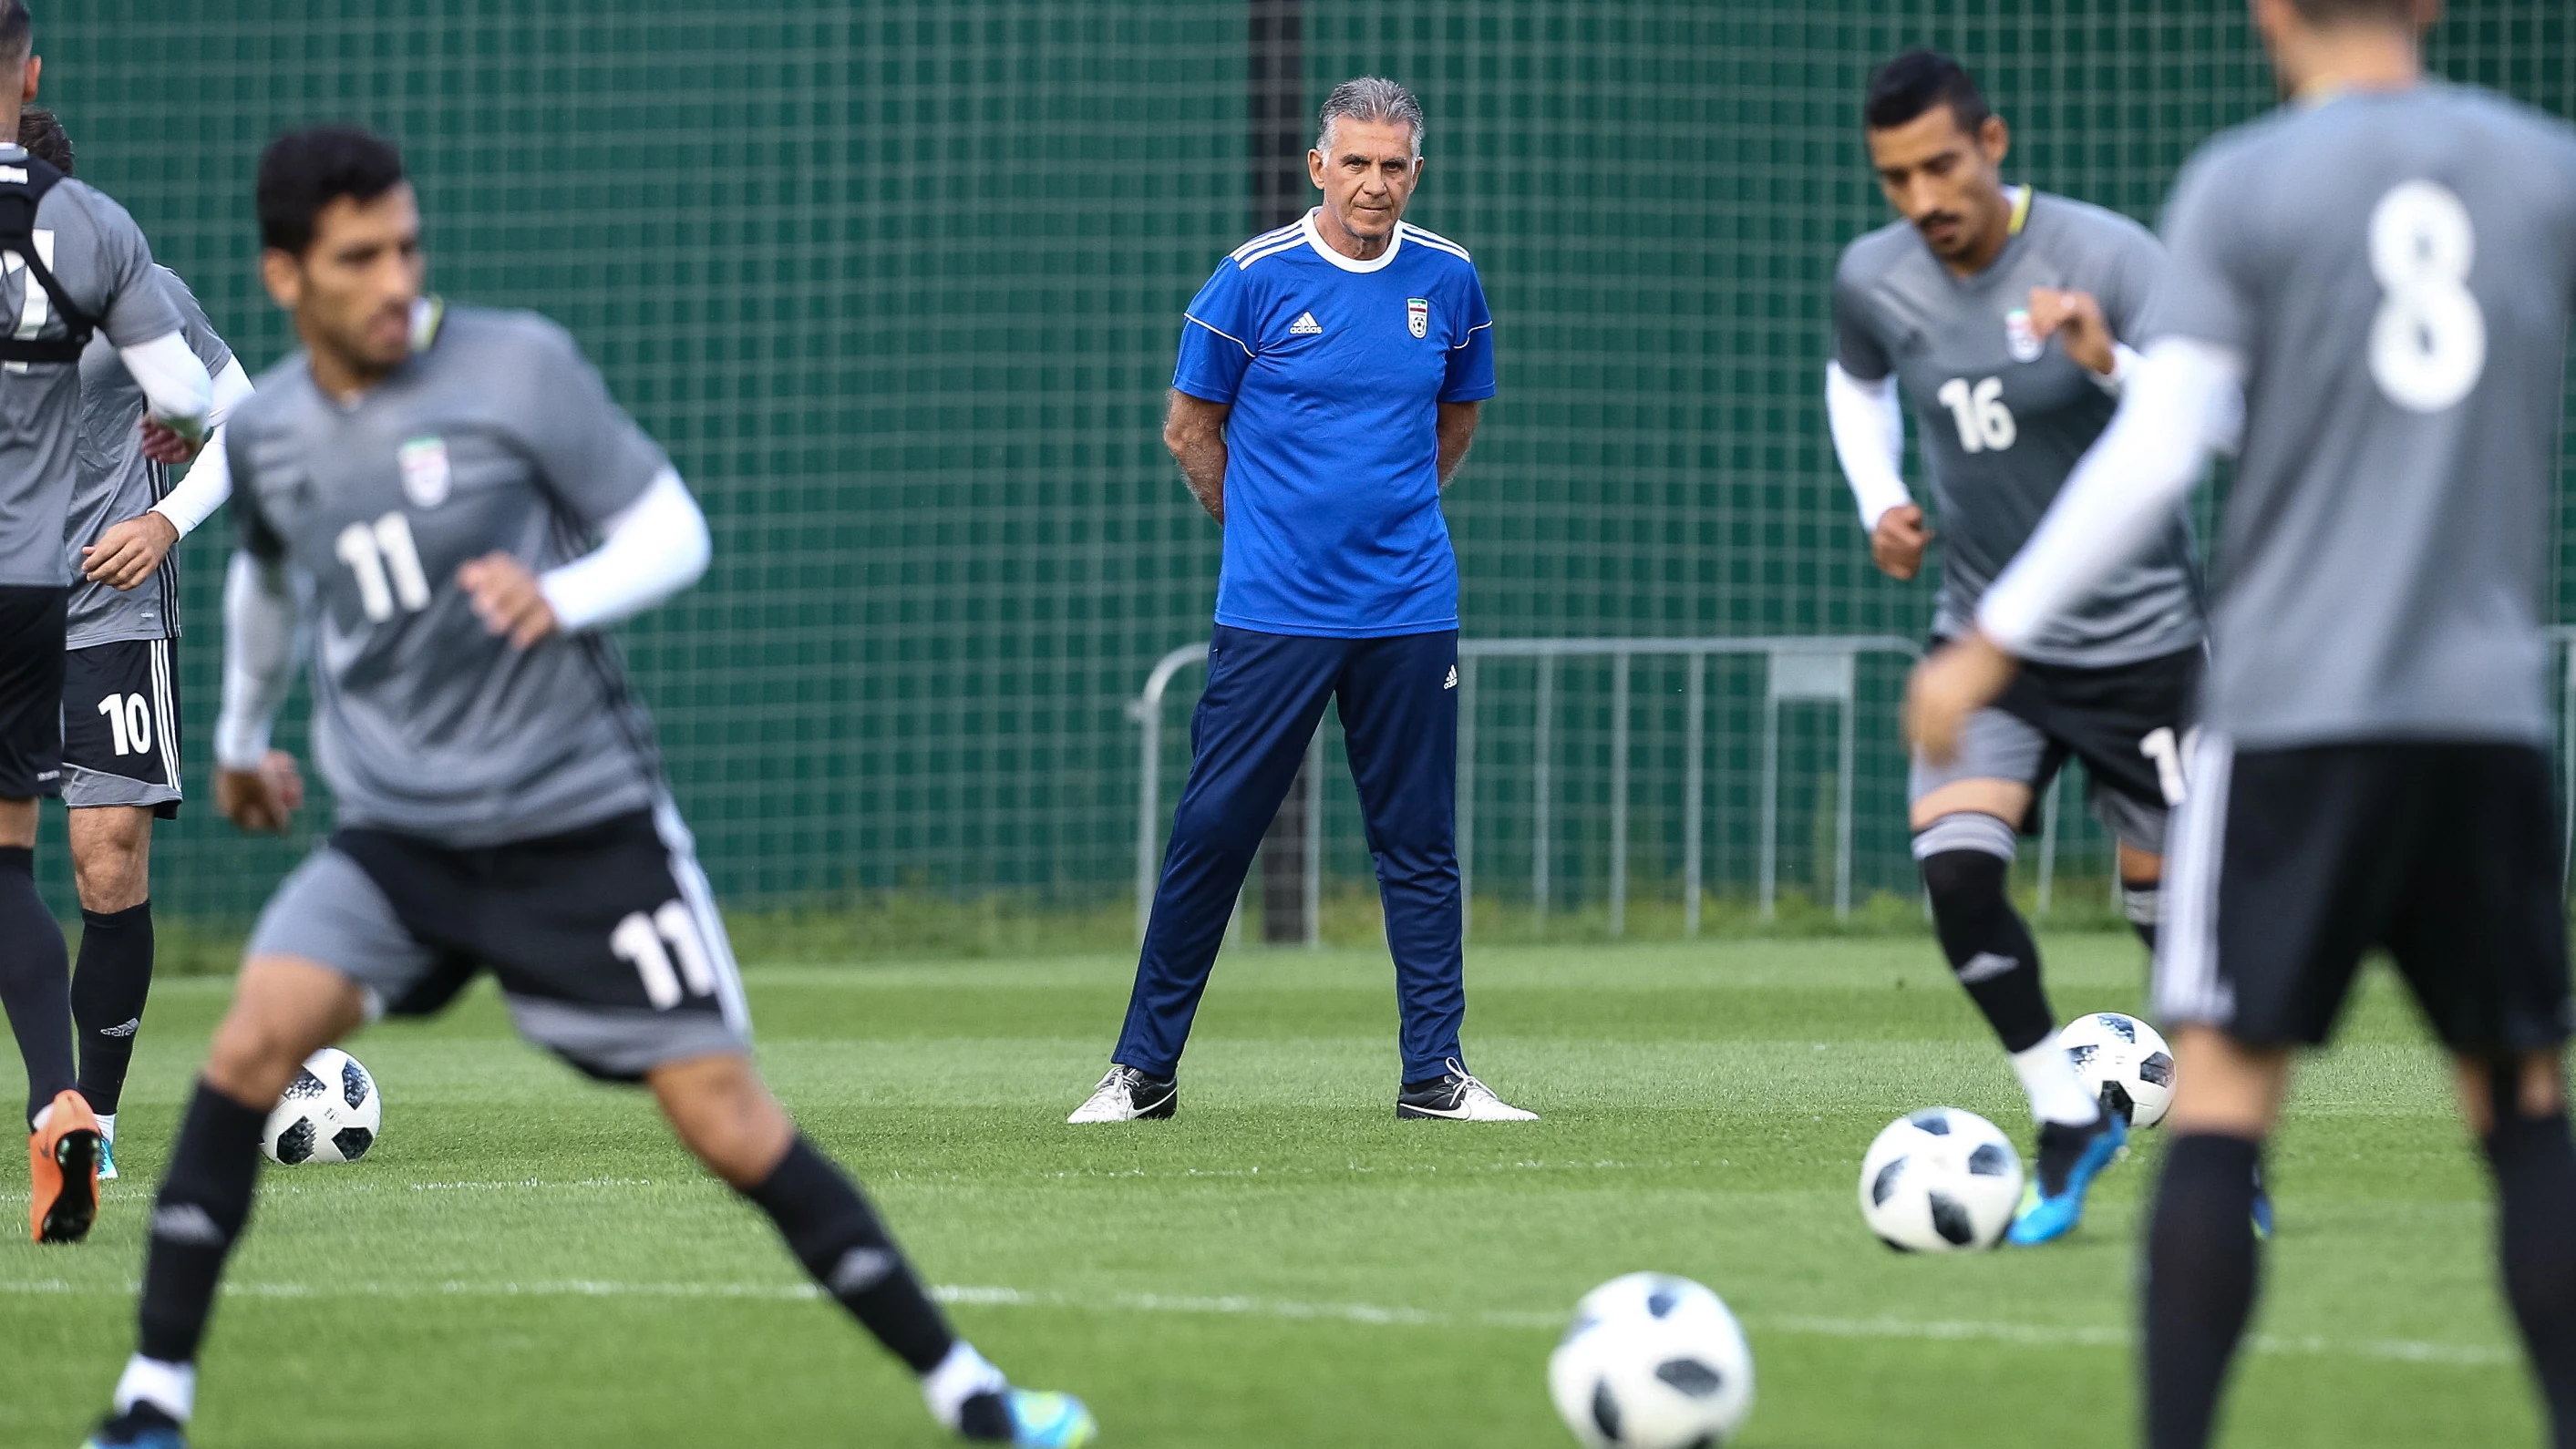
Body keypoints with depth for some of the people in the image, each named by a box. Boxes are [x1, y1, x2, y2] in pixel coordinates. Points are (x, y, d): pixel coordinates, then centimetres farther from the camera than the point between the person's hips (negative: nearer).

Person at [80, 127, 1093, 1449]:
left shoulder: (518, 368, -10)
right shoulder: (263, 432, 3)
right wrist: (240, 735, 40)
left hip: (581, 824, -3)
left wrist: (563, 596, -25)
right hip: (394, 834, 3)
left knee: (728, 1121, -6)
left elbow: (674, 531, -5)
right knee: (256, 1035, -21)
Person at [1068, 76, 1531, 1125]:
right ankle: (1144, 1069, 5)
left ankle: (1435, 1072, 9)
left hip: (1408, 608, 3)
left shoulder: (1448, 282, 5)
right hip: (1273, 609, -3)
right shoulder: (1255, 278, -5)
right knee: (1211, 832, -3)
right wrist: (1266, 527, 10)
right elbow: (1189, 428, 6)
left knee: (1420, 843, 4)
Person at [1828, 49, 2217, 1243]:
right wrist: (1880, 502, 4)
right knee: (1954, 871, -18)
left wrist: (2112, 364, -44)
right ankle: (2068, 1123, -2)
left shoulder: (2107, 258, -19)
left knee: (2170, 903, 4)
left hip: (2137, 637, -3)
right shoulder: (1874, 281, -5)